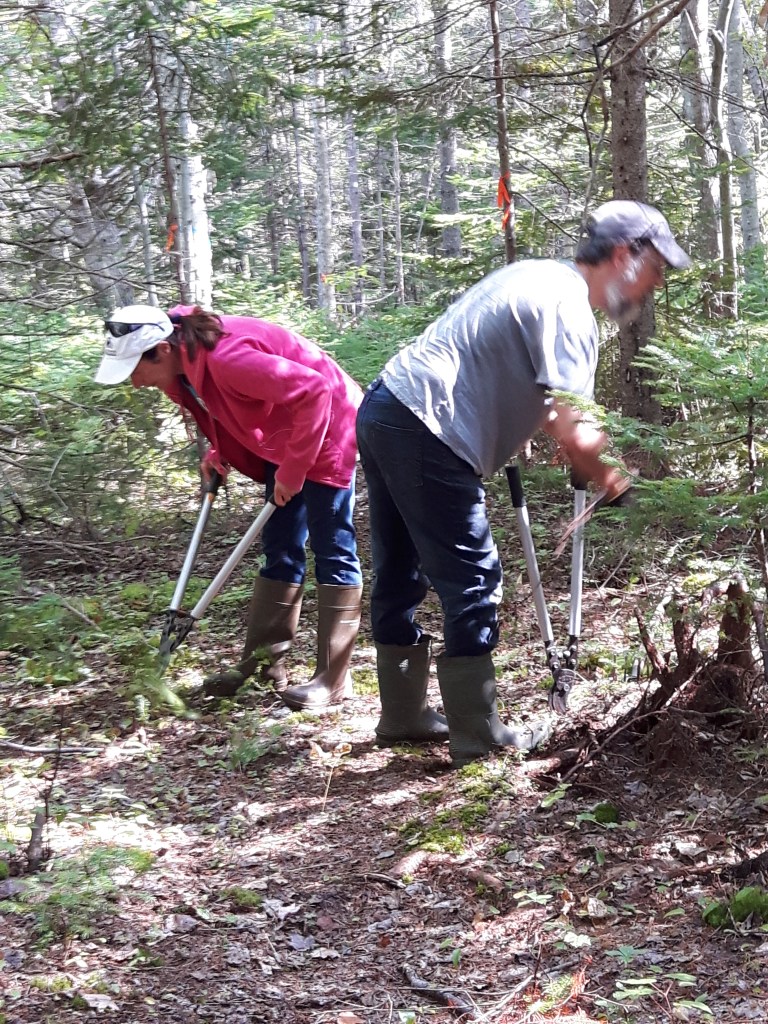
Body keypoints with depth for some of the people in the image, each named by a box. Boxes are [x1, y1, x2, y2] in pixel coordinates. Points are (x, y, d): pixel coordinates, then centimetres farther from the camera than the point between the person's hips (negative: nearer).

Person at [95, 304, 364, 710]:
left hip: (325, 429, -10)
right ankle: (264, 662, 18)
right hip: (284, 443, 10)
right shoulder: (185, 364, -5)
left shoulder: (226, 357, -32)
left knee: (333, 552, -5)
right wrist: (218, 454, -3)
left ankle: (333, 678, -1)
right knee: (279, 551, 12)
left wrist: (292, 471, -26)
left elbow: (312, 391, -33)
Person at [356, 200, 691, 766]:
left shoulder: (538, 276, 16)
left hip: (384, 410, 10)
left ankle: (404, 715, 29)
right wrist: (605, 475, -1)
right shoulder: (569, 309, -13)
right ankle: (478, 735, 6)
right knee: (472, 581, -1)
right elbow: (575, 437, -20)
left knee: (399, 576, 17)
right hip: (427, 434, -10)